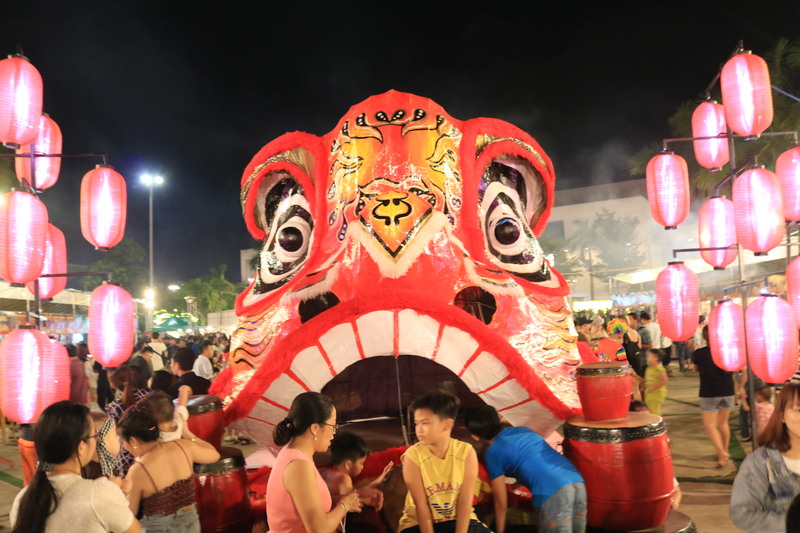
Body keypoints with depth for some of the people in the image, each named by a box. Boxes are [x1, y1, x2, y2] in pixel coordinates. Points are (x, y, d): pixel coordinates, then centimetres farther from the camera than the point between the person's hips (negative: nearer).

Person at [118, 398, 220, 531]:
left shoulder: (137, 471, -22)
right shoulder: (183, 446, -12)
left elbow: (130, 512, -8)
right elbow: (214, 454, 7)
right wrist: (186, 433, 14)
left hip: (158, 528, -4)